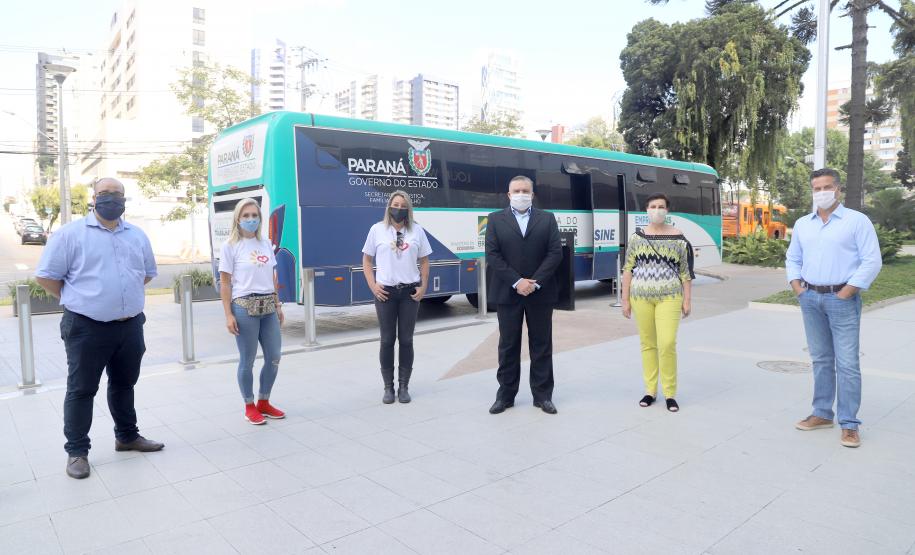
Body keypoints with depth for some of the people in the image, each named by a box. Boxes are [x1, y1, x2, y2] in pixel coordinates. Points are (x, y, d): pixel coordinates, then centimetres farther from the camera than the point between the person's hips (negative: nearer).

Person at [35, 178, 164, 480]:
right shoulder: (71, 233, -5)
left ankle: (127, 436, 32)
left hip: (131, 326, 5)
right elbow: (45, 276, -4)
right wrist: (78, 299, 1)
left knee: (124, 384, 18)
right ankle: (76, 450, 16)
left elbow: (148, 272, 21)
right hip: (87, 328, -5)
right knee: (81, 389, 5)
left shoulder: (137, 235, 9)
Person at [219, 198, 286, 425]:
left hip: (268, 307, 5)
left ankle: (264, 402, 27)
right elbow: (225, 283, -5)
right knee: (247, 360, 4)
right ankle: (249, 406, 20)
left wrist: (278, 305, 14)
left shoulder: (266, 244, 11)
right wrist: (229, 315, -10)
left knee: (274, 357, 9)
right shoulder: (230, 246, -3)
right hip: (244, 306, -5)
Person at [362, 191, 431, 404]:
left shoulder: (416, 230, 5)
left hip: (410, 291, 1)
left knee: (406, 340, 6)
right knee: (387, 340, 4)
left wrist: (423, 287, 0)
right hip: (385, 292, -1)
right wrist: (372, 286, -4)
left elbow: (424, 261, 10)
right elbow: (366, 260, 7)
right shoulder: (377, 229, 3)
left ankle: (404, 387, 16)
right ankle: (388, 387, 15)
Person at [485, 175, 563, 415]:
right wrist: (516, 282, -14)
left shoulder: (547, 219, 7)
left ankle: (543, 395, 17)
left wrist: (535, 282, -13)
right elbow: (492, 255, -5)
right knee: (508, 346, 7)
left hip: (540, 292, 1)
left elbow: (555, 253, -2)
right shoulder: (496, 219, 5)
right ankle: (505, 395, 17)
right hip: (507, 293, 0)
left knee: (541, 346, 7)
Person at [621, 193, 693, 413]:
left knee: (667, 344, -10)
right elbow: (628, 269, 5)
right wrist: (625, 299, 2)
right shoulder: (637, 237, 5)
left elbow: (685, 271, 4)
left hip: (669, 297, -2)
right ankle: (650, 391, 19)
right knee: (647, 344, 8)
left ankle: (670, 393, 5)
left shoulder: (677, 237, 2)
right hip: (641, 298, 2)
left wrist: (687, 299, 0)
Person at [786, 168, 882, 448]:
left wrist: (846, 293, -13)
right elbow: (793, 259, 19)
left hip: (842, 299, -5)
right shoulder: (802, 224, 11)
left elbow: (872, 261, -8)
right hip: (810, 299, 5)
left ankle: (849, 423, 5)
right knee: (821, 360, 13)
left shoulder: (857, 220, -4)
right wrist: (797, 288, 5)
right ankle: (822, 414, 23)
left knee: (847, 363, -3)